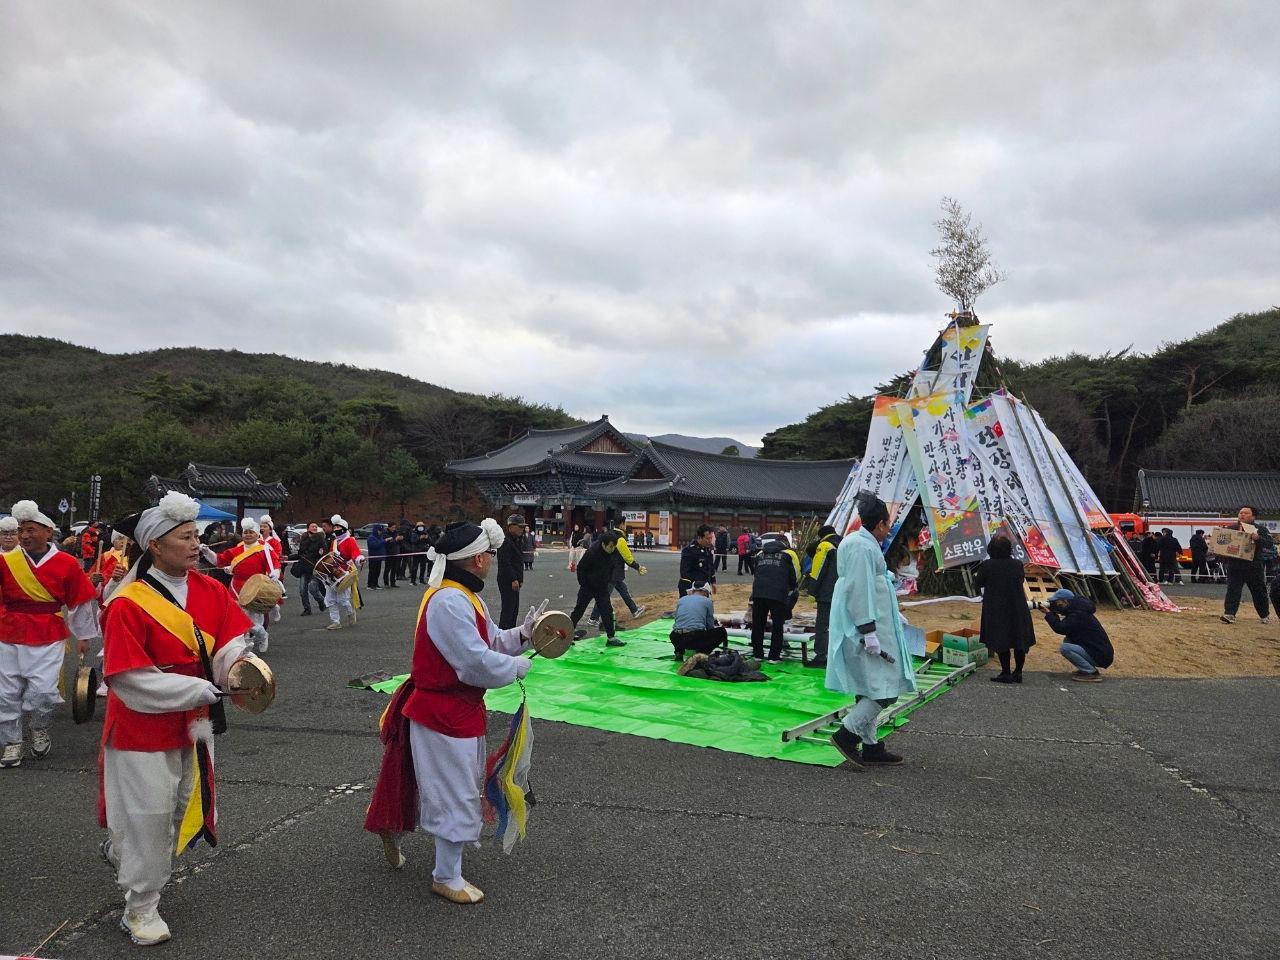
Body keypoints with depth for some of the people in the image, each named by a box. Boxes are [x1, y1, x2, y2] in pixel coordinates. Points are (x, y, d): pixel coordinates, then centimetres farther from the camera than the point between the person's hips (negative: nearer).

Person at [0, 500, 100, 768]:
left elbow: (80, 602, 5)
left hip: (48, 638, -2)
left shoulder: (67, 564, -4)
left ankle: (40, 729, 22)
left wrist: (83, 636, 10)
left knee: (42, 690, -8)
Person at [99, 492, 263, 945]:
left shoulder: (211, 591, -4)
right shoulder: (128, 605, -21)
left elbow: (232, 643, -5)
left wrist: (241, 666, -28)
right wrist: (197, 690, -26)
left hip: (193, 724, 6)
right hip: (142, 728, -6)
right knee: (148, 815, 4)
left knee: (182, 807, 21)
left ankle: (120, 849, 51)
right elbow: (129, 679, -22)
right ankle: (141, 908, 25)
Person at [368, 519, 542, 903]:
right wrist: (519, 666, -14)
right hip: (445, 712, -11)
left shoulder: (464, 596, 7)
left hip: (462, 707, 11)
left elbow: (490, 641, 11)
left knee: (459, 783, 25)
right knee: (456, 794, 3)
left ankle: (394, 827, 45)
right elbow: (478, 664, -29)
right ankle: (447, 878, 22)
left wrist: (522, 634, -6)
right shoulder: (448, 602, -28)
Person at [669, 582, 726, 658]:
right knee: (721, 631, 18)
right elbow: (710, 625, 13)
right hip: (697, 639, -4)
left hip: (677, 640, 5)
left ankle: (679, 652, 13)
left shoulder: (681, 600, 19)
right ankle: (701, 652, 0)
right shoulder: (707, 601, 9)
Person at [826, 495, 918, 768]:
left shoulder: (862, 543, 17)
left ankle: (870, 746, 21)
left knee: (868, 689, 14)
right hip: (865, 629, -11)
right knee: (886, 687, -8)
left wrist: (893, 617, 32)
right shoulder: (862, 546, -16)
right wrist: (869, 632, -23)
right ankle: (847, 733, -5)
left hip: (867, 628, 11)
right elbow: (858, 591, -22)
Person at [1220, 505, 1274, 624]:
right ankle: (1229, 614, -12)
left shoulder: (1260, 529, 4)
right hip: (1235, 566, 0)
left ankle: (1265, 615, 30)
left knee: (1259, 591, 13)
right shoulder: (1230, 528, 7)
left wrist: (1258, 538, -25)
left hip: (1254, 566, 0)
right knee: (1232, 590, -8)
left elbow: (1270, 544, -7)